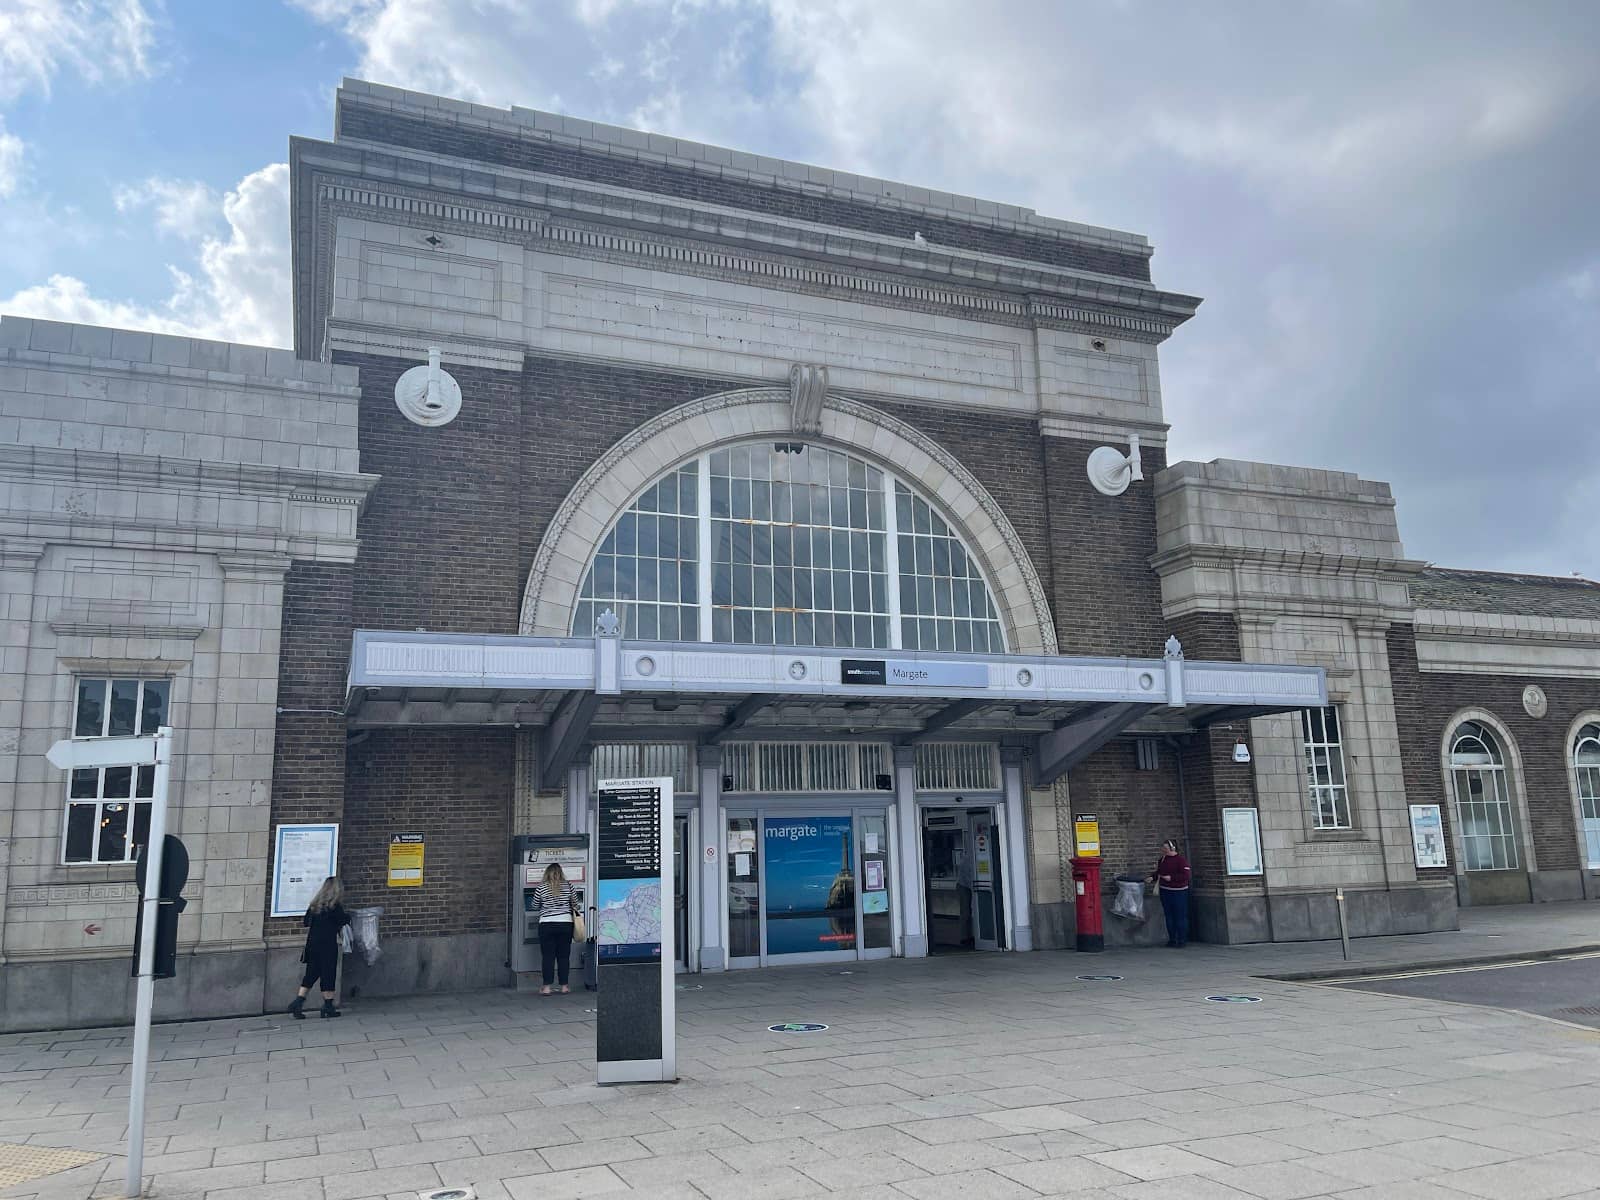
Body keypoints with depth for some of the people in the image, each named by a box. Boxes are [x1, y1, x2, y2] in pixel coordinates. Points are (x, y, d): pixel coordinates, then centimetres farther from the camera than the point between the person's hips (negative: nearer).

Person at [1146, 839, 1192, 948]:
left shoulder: (1181, 860, -10)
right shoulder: (1162, 860, 11)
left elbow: (1185, 875, -17)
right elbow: (1158, 873, 19)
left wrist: (1171, 877, -22)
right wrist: (1152, 878, 0)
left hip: (1179, 892, -7)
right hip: (1165, 891, 7)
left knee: (1180, 916, -3)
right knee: (1169, 916, 10)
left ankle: (1182, 940, 5)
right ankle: (1172, 940, 18)